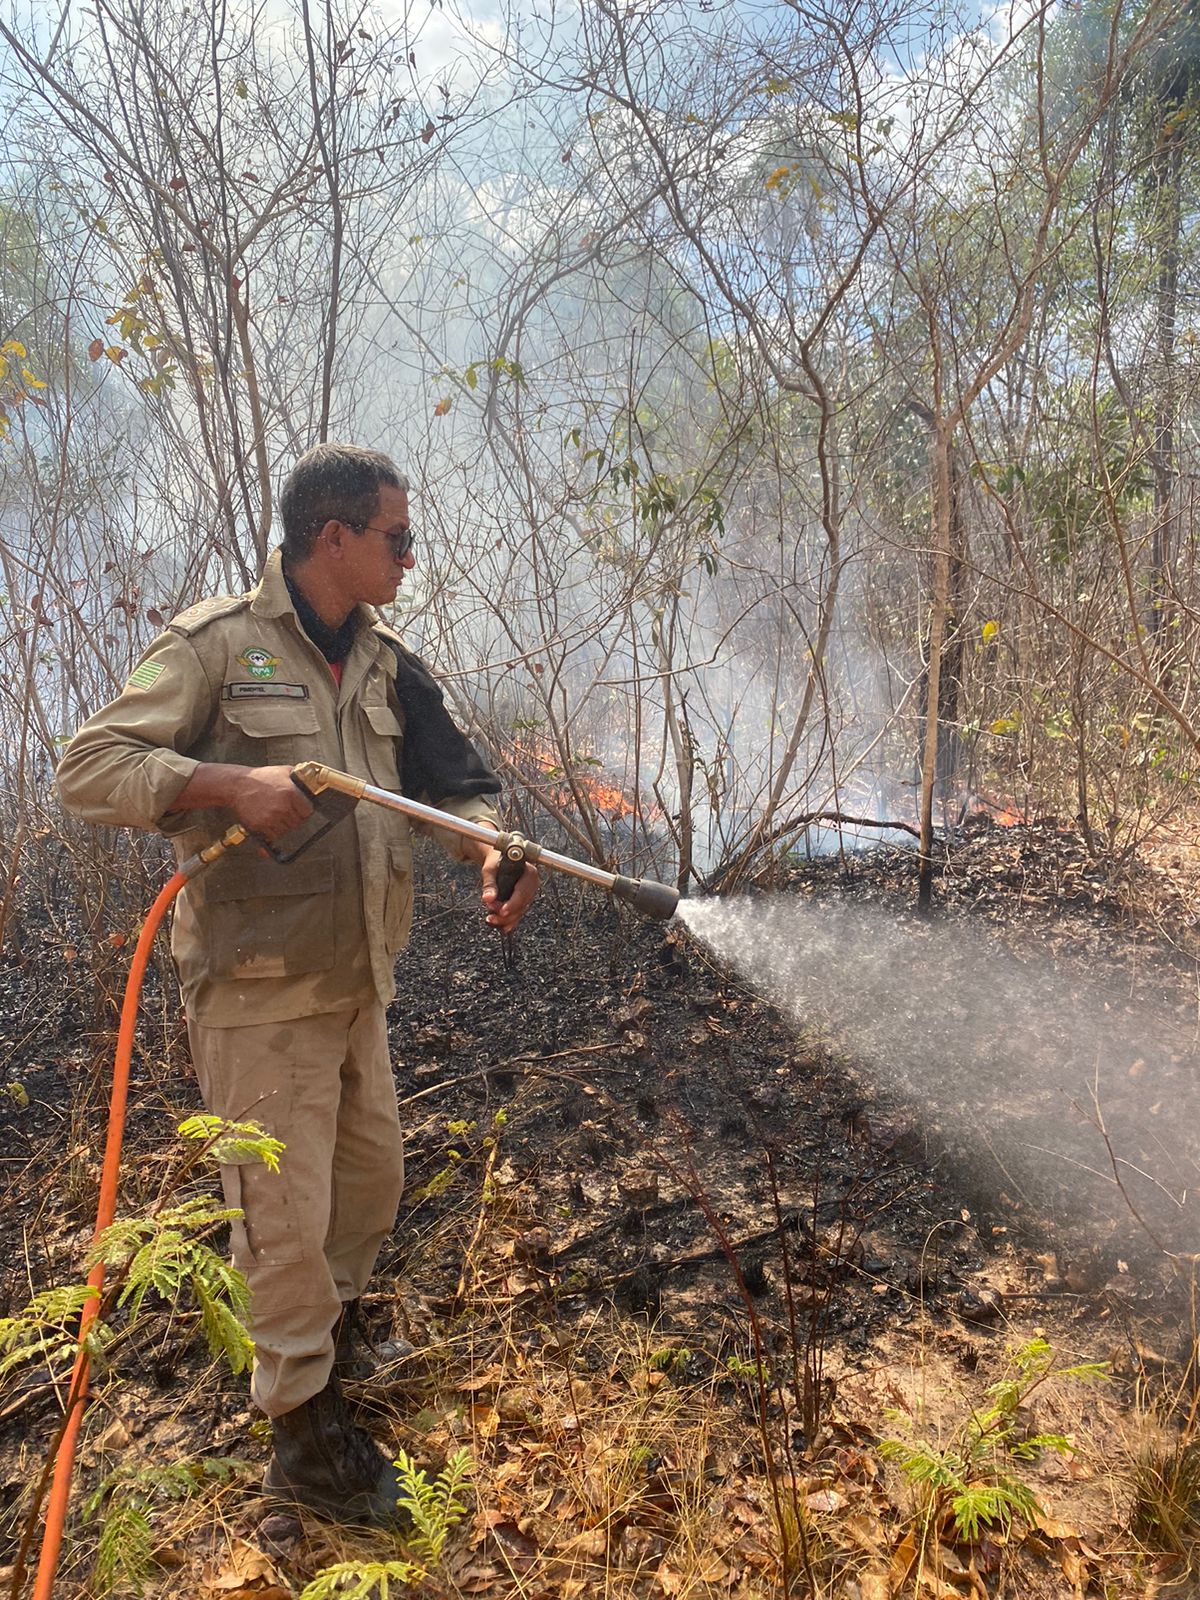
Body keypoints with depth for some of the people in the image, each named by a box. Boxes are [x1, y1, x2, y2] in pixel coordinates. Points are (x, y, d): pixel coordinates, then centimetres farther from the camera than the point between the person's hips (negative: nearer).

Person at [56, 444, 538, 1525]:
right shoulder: (215, 643, -11)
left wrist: (490, 846, -12)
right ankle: (304, 1425, 24)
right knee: (288, 1212, 3)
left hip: (358, 981, 7)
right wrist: (233, 783, -28)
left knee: (373, 1177, 21)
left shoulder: (386, 665, 9)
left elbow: (453, 780, 9)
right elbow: (88, 769, -14)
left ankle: (334, 1328, 47)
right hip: (256, 988, -7)